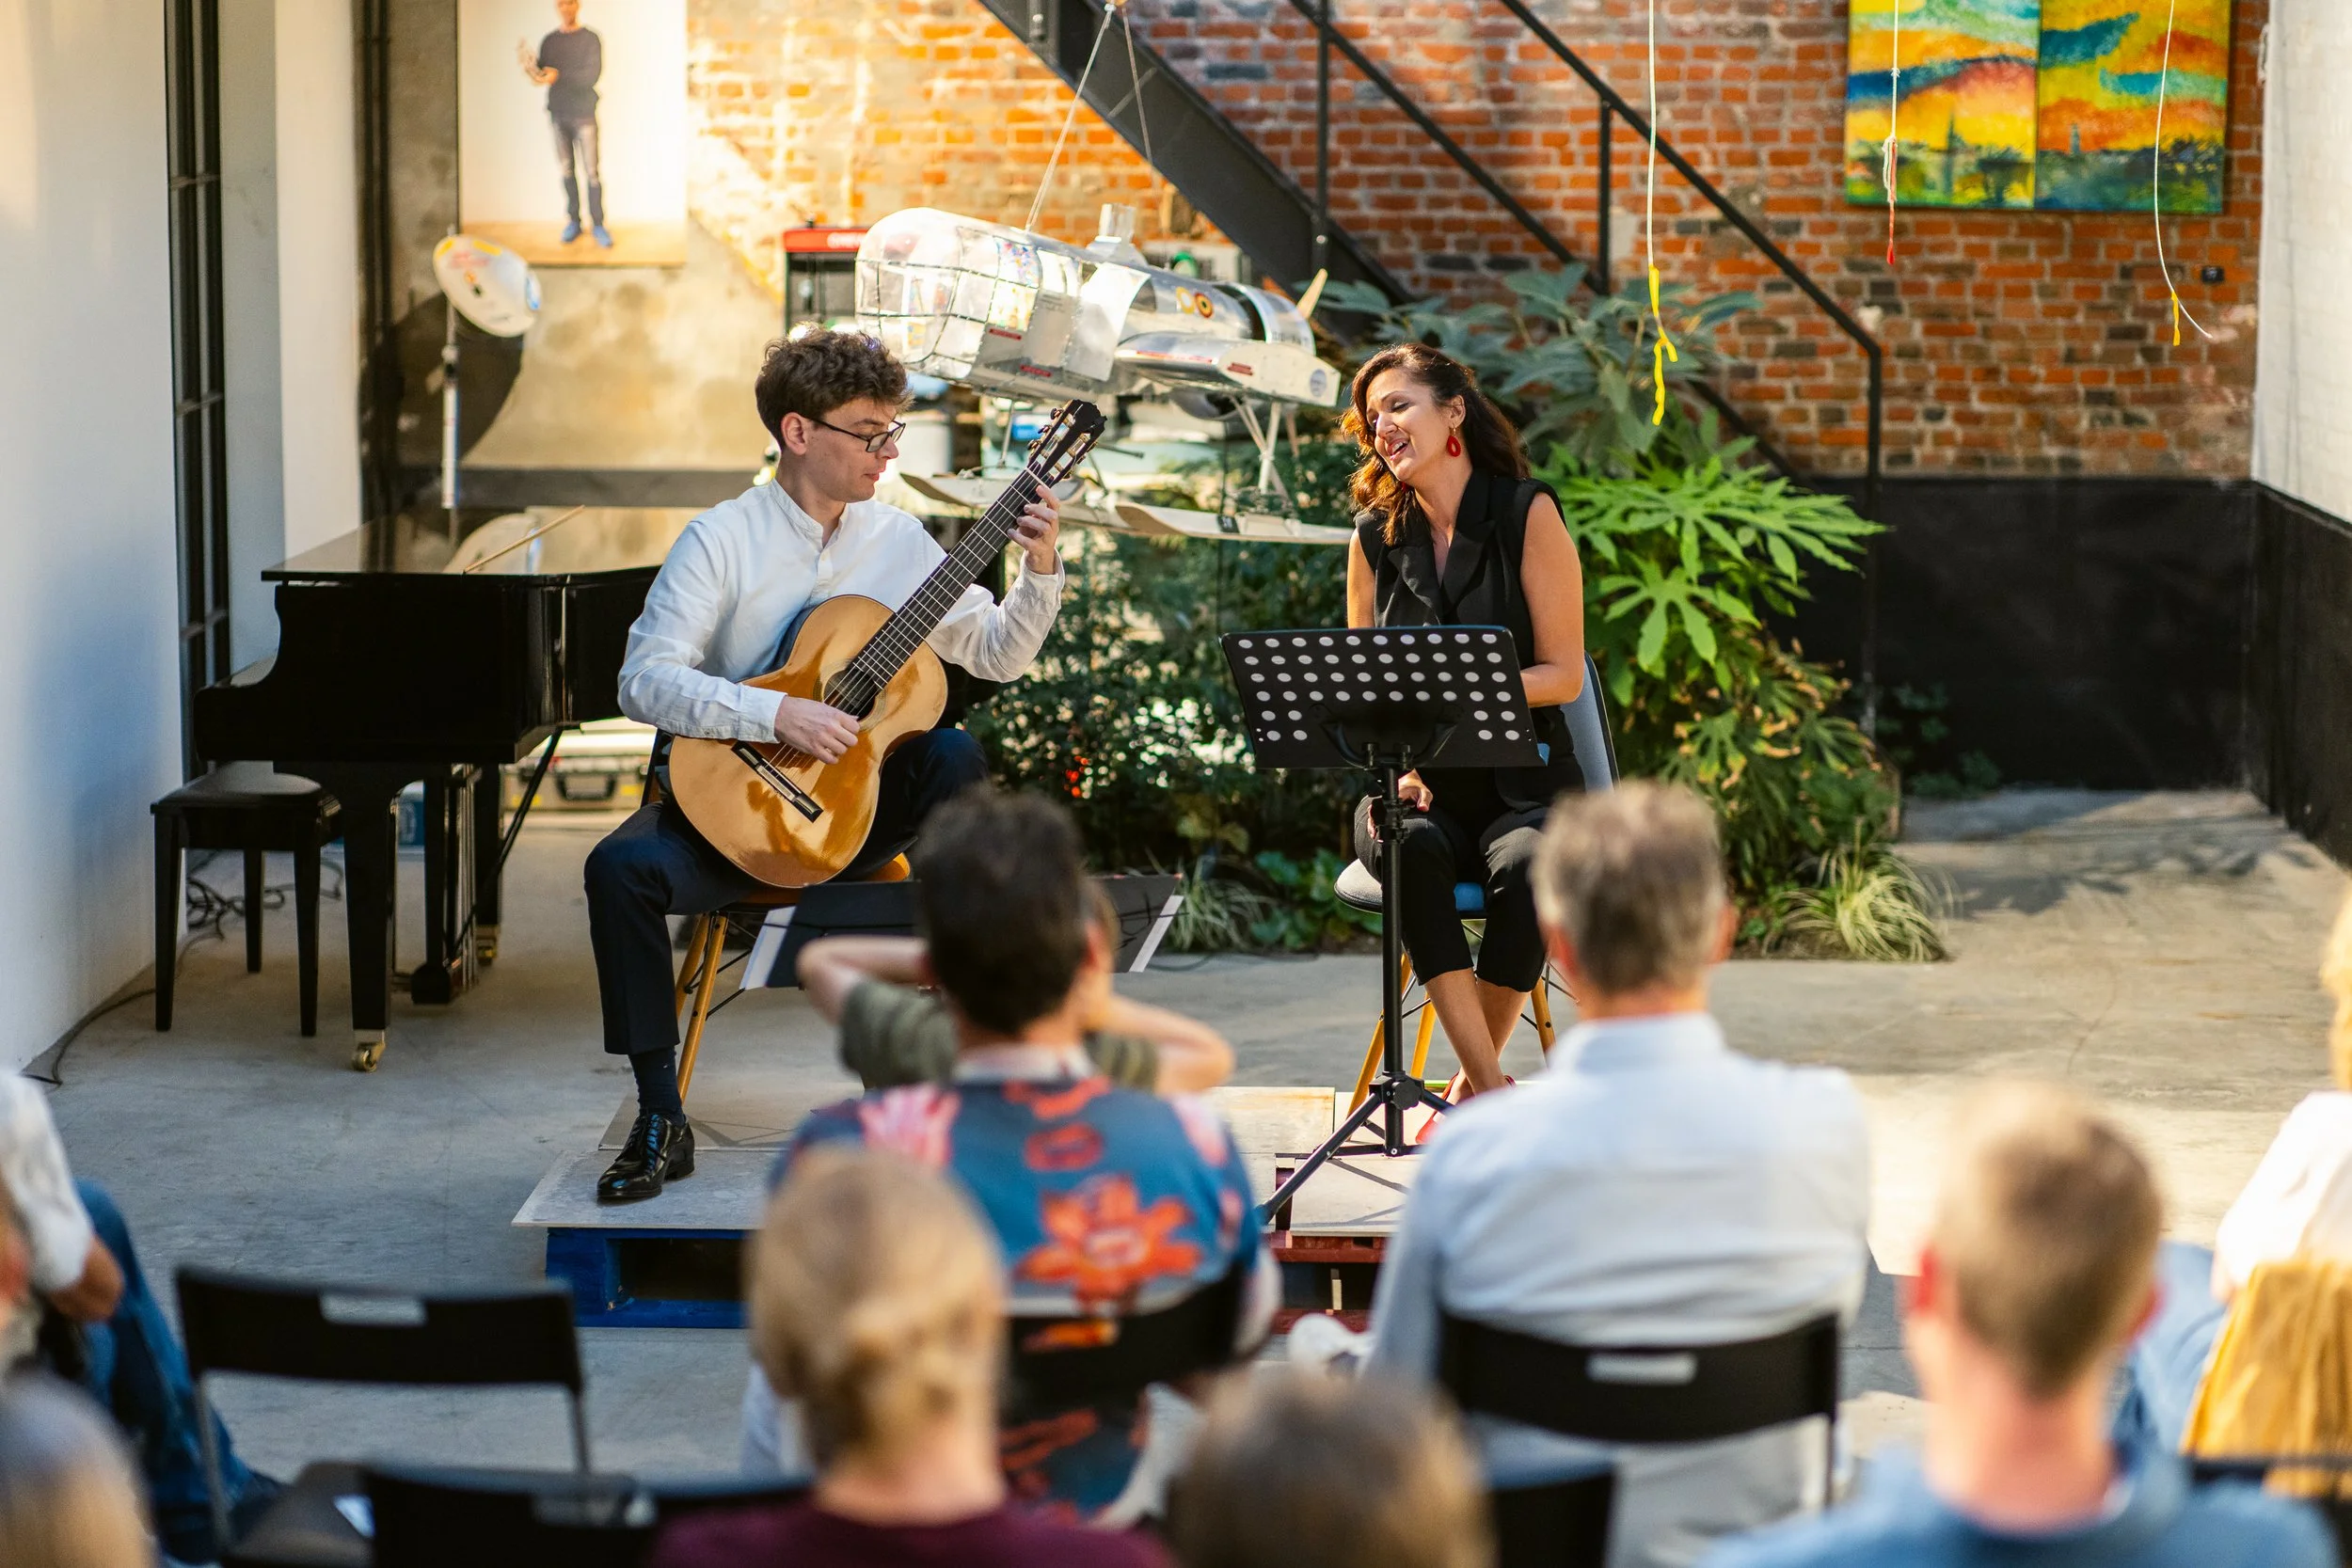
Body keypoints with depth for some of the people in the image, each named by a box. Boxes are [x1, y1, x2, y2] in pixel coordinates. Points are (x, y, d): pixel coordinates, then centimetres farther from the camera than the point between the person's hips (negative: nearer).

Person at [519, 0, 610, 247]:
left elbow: (593, 76, -14)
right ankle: (572, 221, 13)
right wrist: (532, 68, -14)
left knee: (591, 170, -4)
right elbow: (541, 75, 9)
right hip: (558, 113, 3)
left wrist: (558, 76, -25)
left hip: (583, 113, -3)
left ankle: (597, 224, 2)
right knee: (566, 169, 5)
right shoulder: (549, 41, 8)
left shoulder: (590, 39, -4)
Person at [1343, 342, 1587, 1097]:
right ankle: (1493, 1092, -35)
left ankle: (1473, 1089, -18)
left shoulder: (1527, 514, -1)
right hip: (1419, 786, 2)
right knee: (1409, 850, -34)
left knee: (1524, 866, -35)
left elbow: (1563, 673, -5)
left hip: (1521, 784, -2)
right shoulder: (1375, 538, 10)